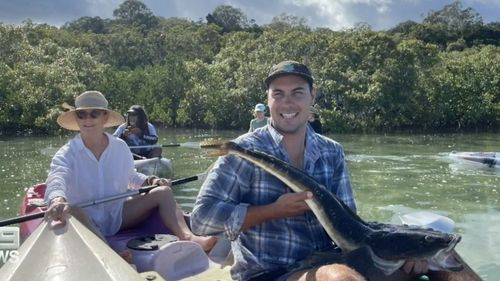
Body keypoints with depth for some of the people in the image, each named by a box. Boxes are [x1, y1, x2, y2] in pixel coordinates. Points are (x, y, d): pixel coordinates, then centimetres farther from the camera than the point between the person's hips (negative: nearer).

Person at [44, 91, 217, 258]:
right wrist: (57, 200, -54)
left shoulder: (120, 147, 4)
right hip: (85, 222, -4)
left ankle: (188, 237, -36)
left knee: (163, 192, -12)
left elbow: (130, 177, 19)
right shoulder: (66, 155, -8)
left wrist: (150, 181, -3)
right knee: (71, 212, -39)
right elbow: (56, 180, -29)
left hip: (117, 216, 4)